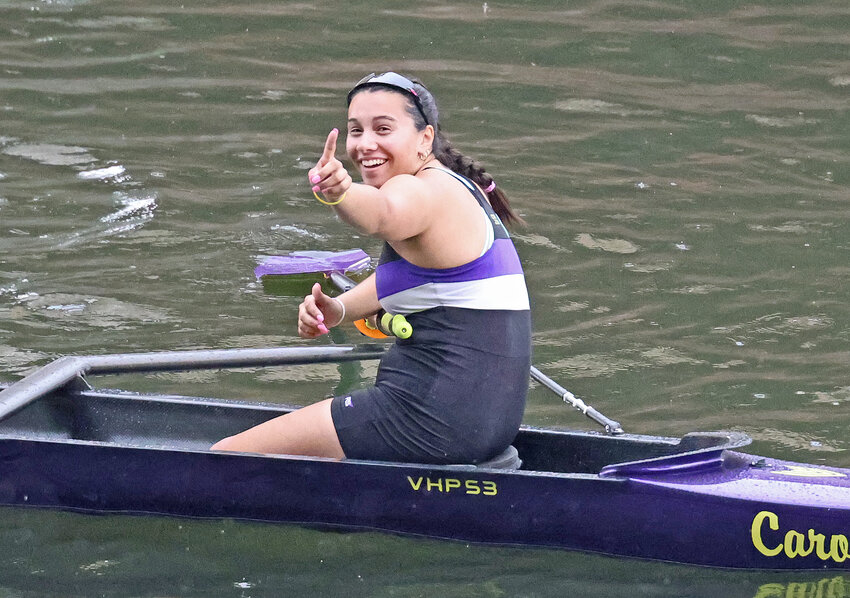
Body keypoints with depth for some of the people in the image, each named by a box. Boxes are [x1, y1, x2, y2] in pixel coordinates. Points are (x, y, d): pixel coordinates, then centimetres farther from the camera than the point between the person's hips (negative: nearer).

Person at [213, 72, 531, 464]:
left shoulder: (421, 192, -17)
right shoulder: (458, 189, 16)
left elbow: (384, 213, -42)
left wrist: (337, 193, -63)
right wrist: (339, 309, 9)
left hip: (434, 416, -11)